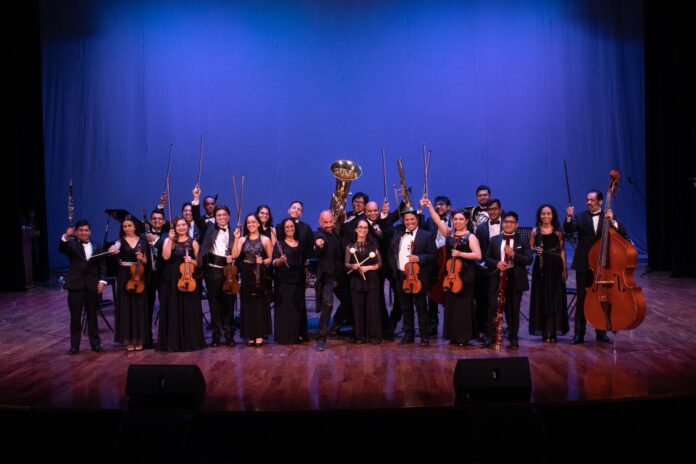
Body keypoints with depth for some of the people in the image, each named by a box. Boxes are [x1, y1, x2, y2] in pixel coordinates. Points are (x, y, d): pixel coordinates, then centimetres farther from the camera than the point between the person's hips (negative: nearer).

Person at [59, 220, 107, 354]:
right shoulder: (72, 245, 1)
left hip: (92, 286, 2)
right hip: (75, 286, -2)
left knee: (92, 316, 10)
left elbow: (102, 265, 9)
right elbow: (61, 249, -21)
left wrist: (102, 280, -4)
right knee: (75, 317, 4)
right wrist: (66, 236, -39)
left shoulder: (97, 246, 9)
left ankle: (95, 343, 18)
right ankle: (74, 345, 12)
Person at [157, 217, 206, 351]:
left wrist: (191, 261, -12)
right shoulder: (168, 241, 5)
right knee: (173, 310, 2)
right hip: (172, 280, 0)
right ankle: (173, 342, 8)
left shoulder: (193, 242, 6)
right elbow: (166, 257, -12)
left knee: (189, 310, 2)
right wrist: (171, 240, -13)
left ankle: (191, 341, 11)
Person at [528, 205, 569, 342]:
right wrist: (535, 250, -13)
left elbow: (562, 251, 4)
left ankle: (553, 332, 8)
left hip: (555, 267, 0)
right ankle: (544, 331, 8)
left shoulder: (558, 231, 4)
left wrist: (564, 269, -2)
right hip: (541, 267, 0)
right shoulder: (535, 231, 5)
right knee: (542, 298, 1)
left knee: (555, 298, 1)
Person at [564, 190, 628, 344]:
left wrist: (612, 221, -21)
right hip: (583, 265, -1)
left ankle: (601, 333, 20)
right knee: (582, 299, 3)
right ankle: (579, 333, 8)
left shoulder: (608, 216, 4)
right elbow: (568, 230, -15)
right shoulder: (581, 217, 2)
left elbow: (623, 235, -6)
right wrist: (569, 218, -33)